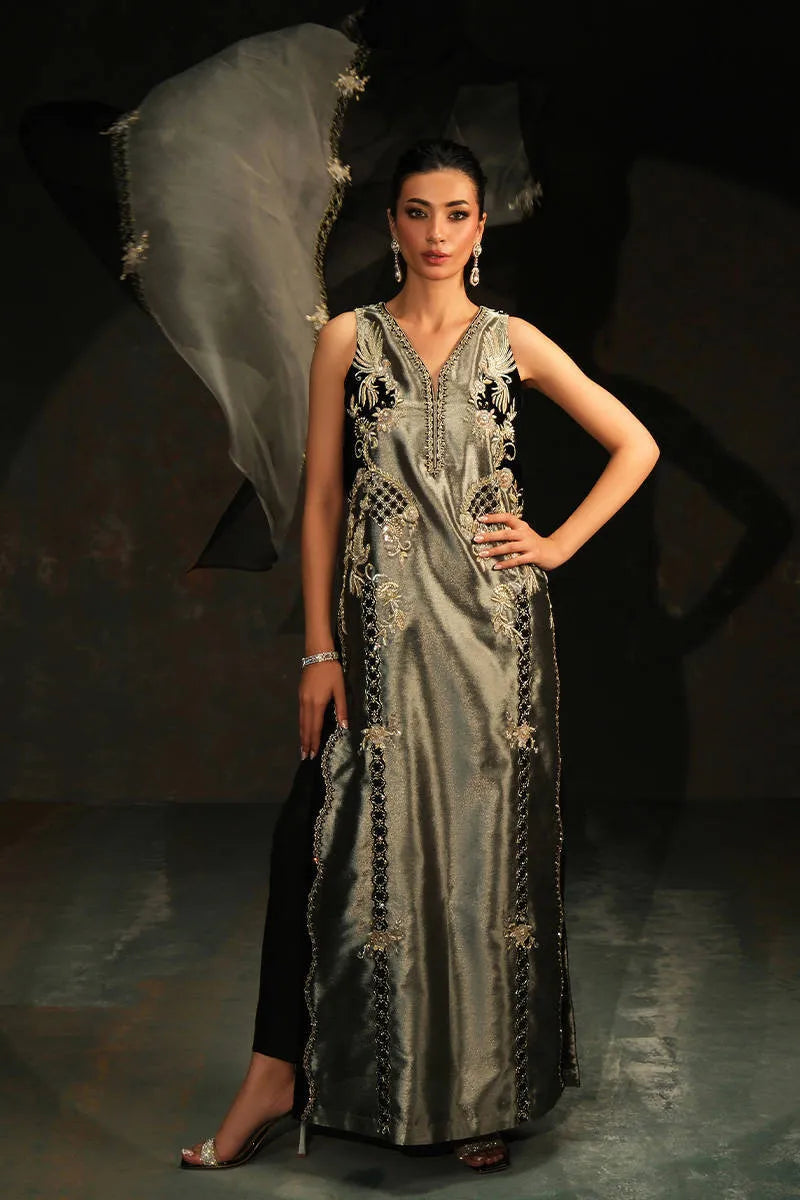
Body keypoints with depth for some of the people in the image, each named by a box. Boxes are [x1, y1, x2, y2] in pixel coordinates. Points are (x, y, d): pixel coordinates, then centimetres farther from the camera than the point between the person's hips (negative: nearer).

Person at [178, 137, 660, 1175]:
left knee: (487, 845, 6)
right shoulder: (348, 339, 4)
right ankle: (278, 1078, 10)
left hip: (495, 625, 1)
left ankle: (485, 1090, 20)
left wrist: (560, 544, 1)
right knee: (335, 842, -4)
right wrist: (319, 649, -4)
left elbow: (637, 446, 11)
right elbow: (321, 496, 1)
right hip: (384, 629, 0)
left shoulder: (514, 344, 5)